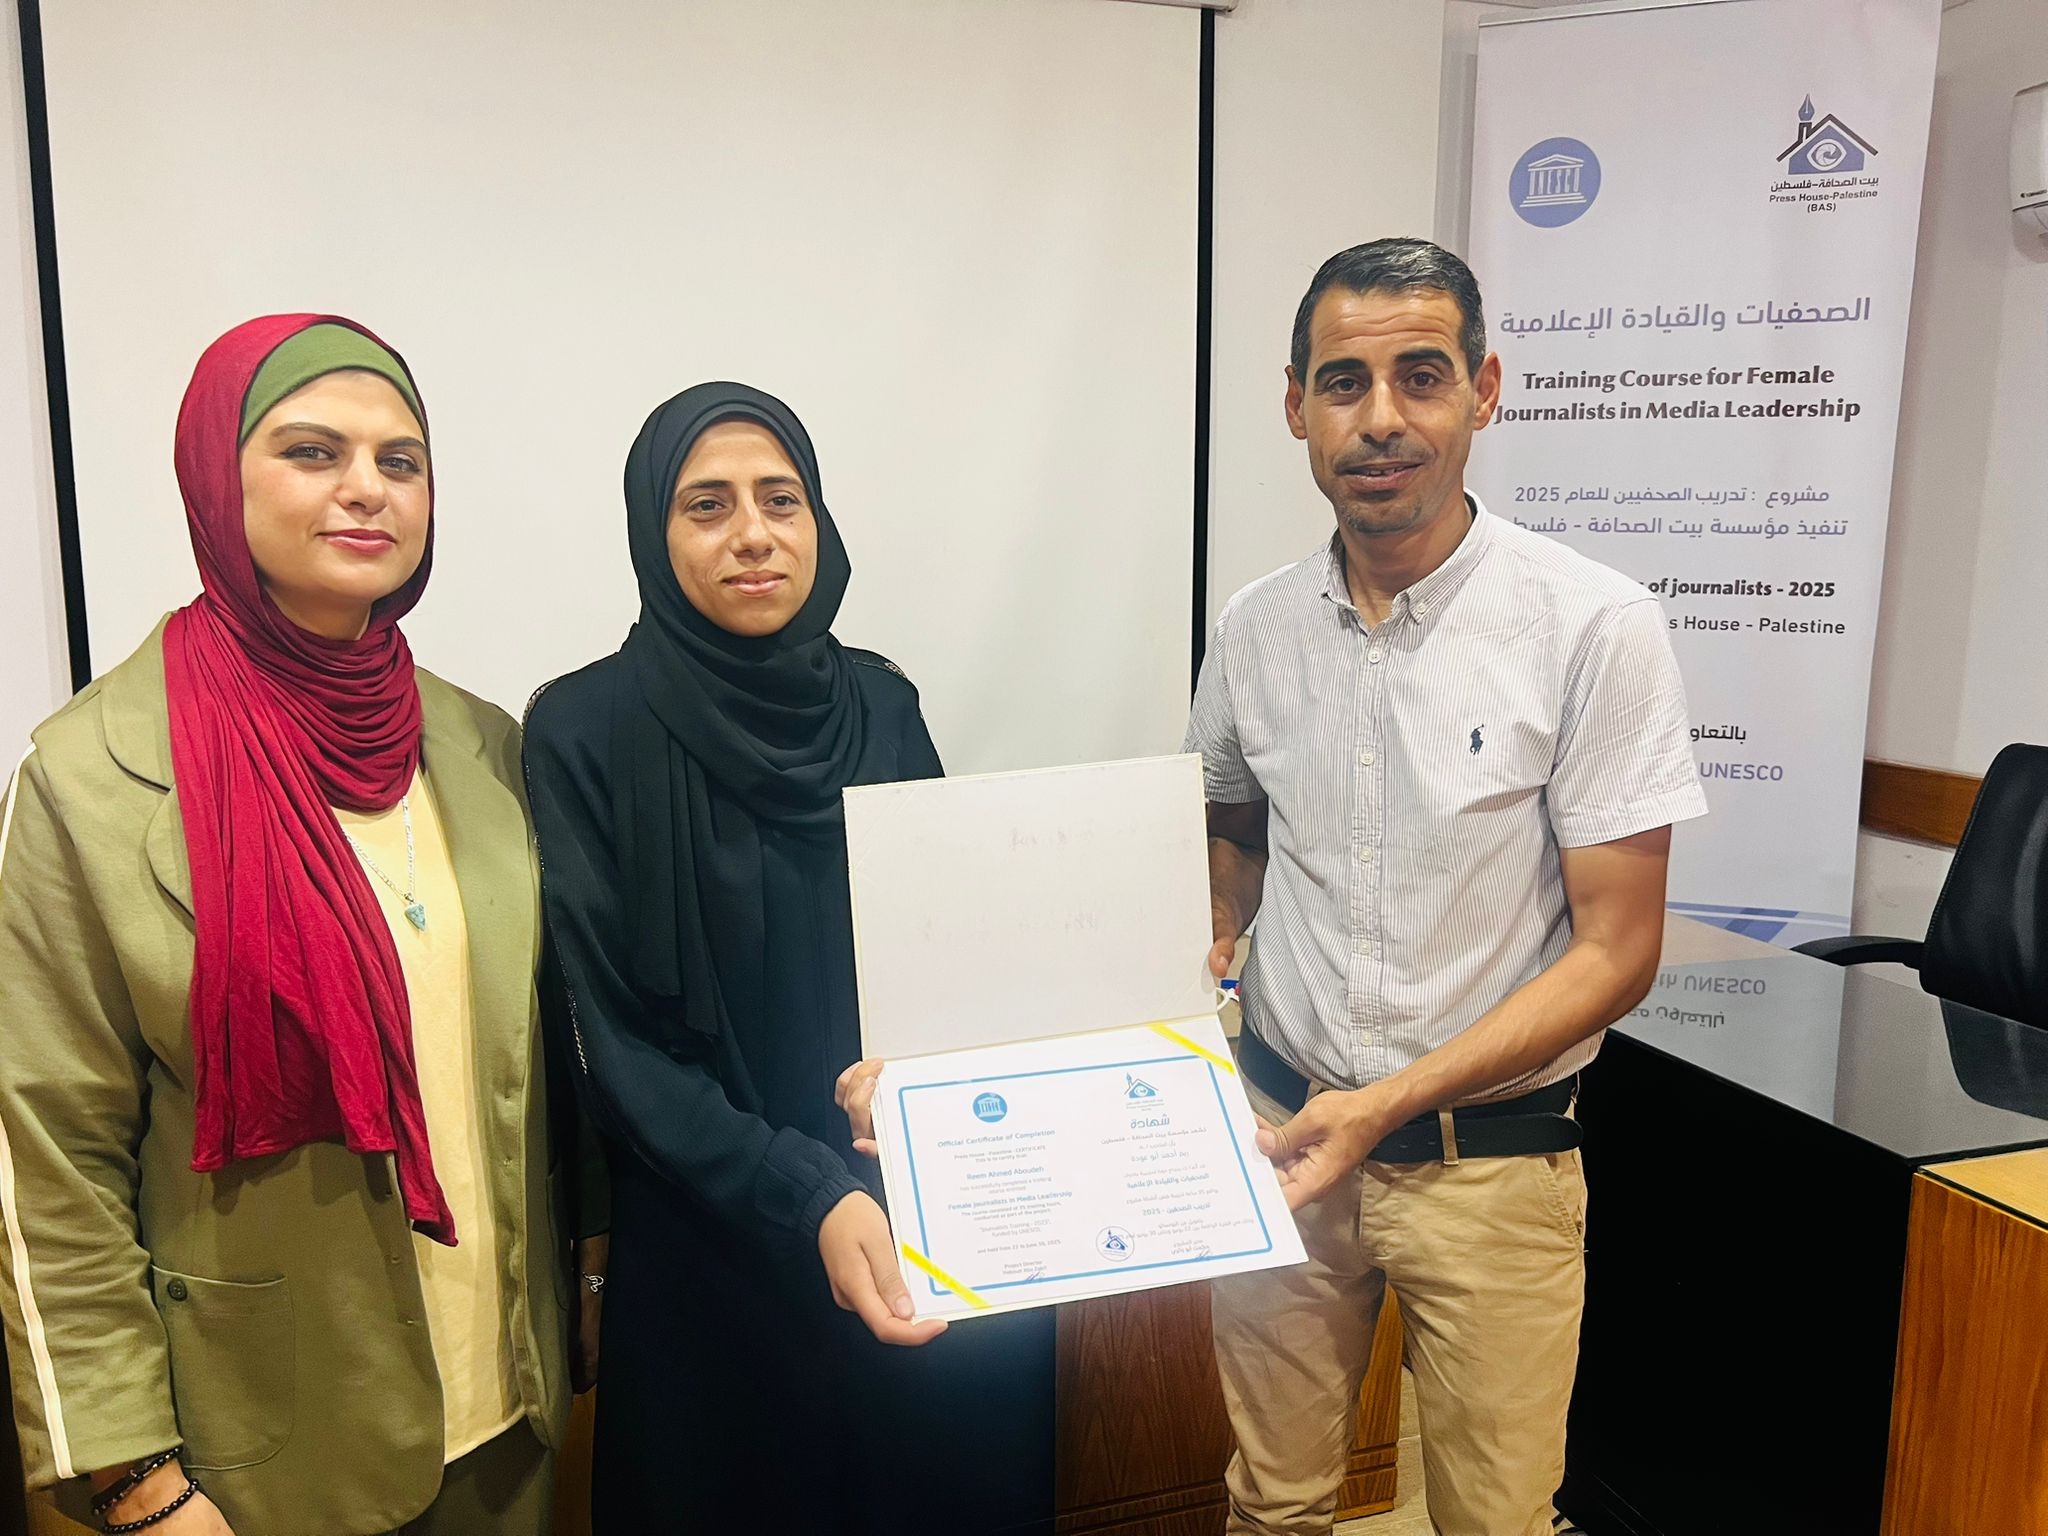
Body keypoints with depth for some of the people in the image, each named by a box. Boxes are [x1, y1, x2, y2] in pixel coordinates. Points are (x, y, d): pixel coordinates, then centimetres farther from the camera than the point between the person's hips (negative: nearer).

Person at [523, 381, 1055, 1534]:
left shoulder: (881, 703, 2)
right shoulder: (588, 729, -11)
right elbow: (616, 1045, -13)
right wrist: (803, 1201, -23)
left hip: (934, 1224, 4)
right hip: (716, 1250, -4)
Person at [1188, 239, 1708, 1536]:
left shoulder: (1597, 628, -14)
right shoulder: (1257, 628, -1)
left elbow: (1615, 954, -12)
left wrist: (1385, 1104, -19)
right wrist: (1201, 954, -2)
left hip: (1491, 1157, -2)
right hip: (1281, 1128, 3)